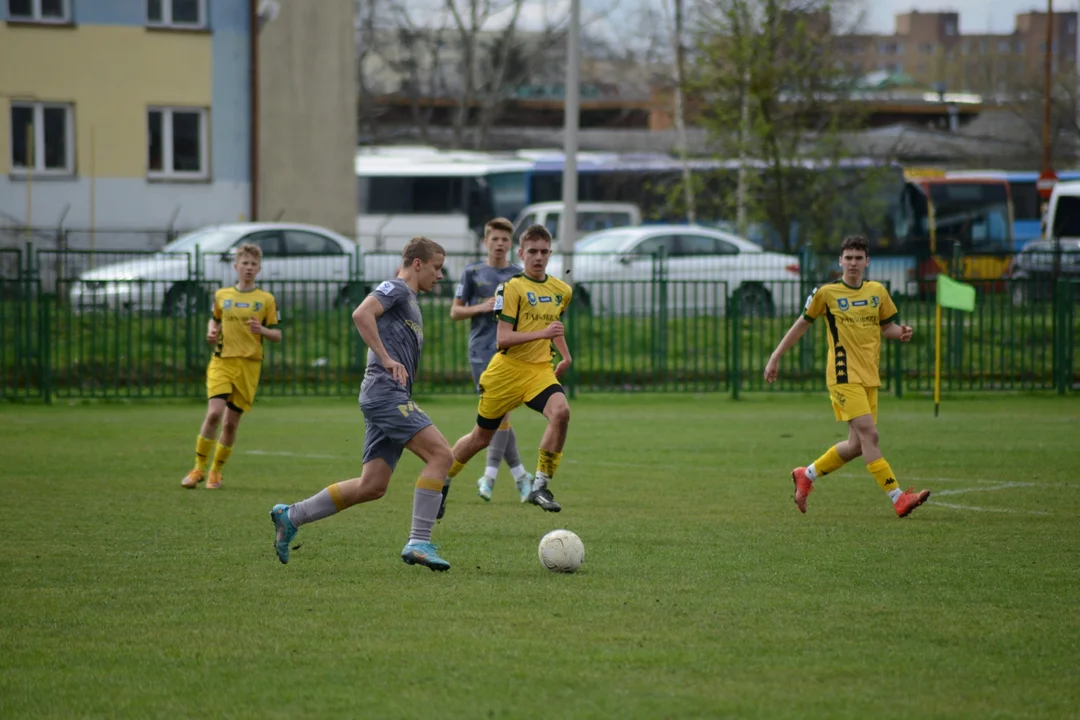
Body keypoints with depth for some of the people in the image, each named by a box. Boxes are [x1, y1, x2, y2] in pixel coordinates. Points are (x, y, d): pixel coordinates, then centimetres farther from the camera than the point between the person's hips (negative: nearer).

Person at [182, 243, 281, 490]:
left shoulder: (266, 300, 4)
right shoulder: (222, 296, 9)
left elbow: (277, 336, 6)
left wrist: (262, 330, -15)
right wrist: (211, 332, 4)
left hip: (249, 365, 0)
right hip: (221, 361, 0)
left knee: (231, 422, 2)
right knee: (214, 413, -18)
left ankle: (216, 471, 20)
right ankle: (199, 468, -5)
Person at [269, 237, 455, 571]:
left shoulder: (409, 301, 26)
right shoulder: (395, 289, -3)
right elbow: (361, 314, -21)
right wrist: (387, 360, -22)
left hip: (390, 398, 10)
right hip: (386, 392, -10)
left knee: (372, 486, 5)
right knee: (441, 454, -18)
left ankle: (291, 516, 13)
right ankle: (419, 543, -20)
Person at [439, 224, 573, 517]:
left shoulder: (562, 291, 8)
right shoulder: (512, 288, -11)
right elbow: (502, 338, -18)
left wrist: (565, 355, 17)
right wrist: (541, 334, -27)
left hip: (540, 370, 4)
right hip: (507, 371, -4)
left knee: (560, 411, -28)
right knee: (482, 437, 9)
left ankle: (540, 486, -20)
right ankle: (443, 481, 36)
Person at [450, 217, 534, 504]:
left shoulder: (519, 276, 9)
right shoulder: (473, 273, 8)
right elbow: (455, 312, 8)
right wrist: (482, 308, -8)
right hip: (481, 351, 1)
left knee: (501, 412, -12)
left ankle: (490, 475, -5)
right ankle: (520, 476, 9)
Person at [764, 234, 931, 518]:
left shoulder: (877, 292, 10)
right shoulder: (827, 292, -3)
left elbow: (886, 326, 20)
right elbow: (802, 324, 6)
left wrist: (901, 333, -4)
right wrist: (776, 357, 7)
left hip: (869, 378, 6)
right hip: (844, 375, -6)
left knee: (857, 445, 7)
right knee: (869, 434, -17)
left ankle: (806, 475, 27)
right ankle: (898, 498, -19)